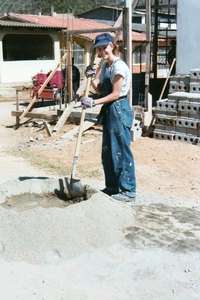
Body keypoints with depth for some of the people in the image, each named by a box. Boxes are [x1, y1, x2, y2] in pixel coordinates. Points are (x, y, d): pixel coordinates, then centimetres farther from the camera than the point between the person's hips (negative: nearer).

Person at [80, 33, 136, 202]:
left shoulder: (119, 67, -15)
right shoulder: (105, 65, 13)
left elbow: (115, 94, -18)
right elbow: (99, 88, 13)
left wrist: (94, 102, -20)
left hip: (119, 109, -10)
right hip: (109, 110, 10)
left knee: (121, 150, -5)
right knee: (108, 151, 14)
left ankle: (128, 191, 3)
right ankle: (112, 186, 26)